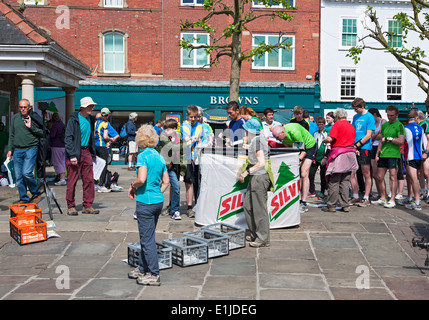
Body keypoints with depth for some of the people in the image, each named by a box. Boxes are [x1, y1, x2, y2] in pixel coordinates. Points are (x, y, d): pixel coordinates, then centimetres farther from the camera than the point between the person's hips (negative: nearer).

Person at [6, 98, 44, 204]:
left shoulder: (35, 118, 0)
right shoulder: (15, 118, 12)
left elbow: (42, 133, -1)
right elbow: (11, 135, 18)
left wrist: (31, 127, -13)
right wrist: (10, 149, 13)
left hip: (31, 149, -5)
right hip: (17, 150, 5)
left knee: (27, 173, -18)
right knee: (18, 176, 4)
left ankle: (37, 194, 3)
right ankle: (23, 199, 15)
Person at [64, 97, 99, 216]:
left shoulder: (90, 119, 10)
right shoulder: (74, 119, -9)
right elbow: (68, 138, -12)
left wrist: (92, 153, 15)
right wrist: (72, 155, -19)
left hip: (86, 151, 6)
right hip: (74, 153, -6)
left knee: (89, 179, 4)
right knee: (72, 180, -1)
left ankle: (88, 206, 13)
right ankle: (71, 207, 9)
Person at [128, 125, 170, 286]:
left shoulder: (143, 156, -12)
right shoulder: (160, 156, 9)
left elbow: (142, 179, -24)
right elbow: (166, 182, 11)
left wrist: (132, 186, -6)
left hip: (145, 202, -8)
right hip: (159, 201, 8)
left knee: (147, 239, 0)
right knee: (147, 237, 19)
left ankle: (154, 275, 4)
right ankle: (143, 269, 30)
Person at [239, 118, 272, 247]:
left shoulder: (257, 141, -16)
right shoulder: (260, 137, 12)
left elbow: (261, 163, -23)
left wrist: (247, 172, -16)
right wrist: (248, 147, 39)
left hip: (259, 177, -10)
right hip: (255, 177, 10)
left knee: (259, 208, -4)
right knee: (247, 206, 14)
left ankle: (263, 239, 4)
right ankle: (255, 235, 24)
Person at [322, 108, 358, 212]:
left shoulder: (337, 124, -5)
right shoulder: (351, 126, 15)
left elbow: (330, 138, -15)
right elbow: (352, 141, 18)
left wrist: (324, 140, 5)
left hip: (339, 154, -6)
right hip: (350, 152, 6)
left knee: (334, 181, -2)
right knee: (345, 181, 9)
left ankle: (331, 206, 1)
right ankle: (345, 205, 10)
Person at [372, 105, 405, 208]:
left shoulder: (399, 125, -3)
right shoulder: (384, 125, 17)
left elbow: (401, 141, -13)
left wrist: (388, 139, -12)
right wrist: (377, 154, 16)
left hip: (393, 154, -7)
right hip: (383, 154, 7)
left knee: (393, 177, -5)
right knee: (379, 177, 7)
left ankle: (392, 200, -2)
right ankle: (383, 199, 18)